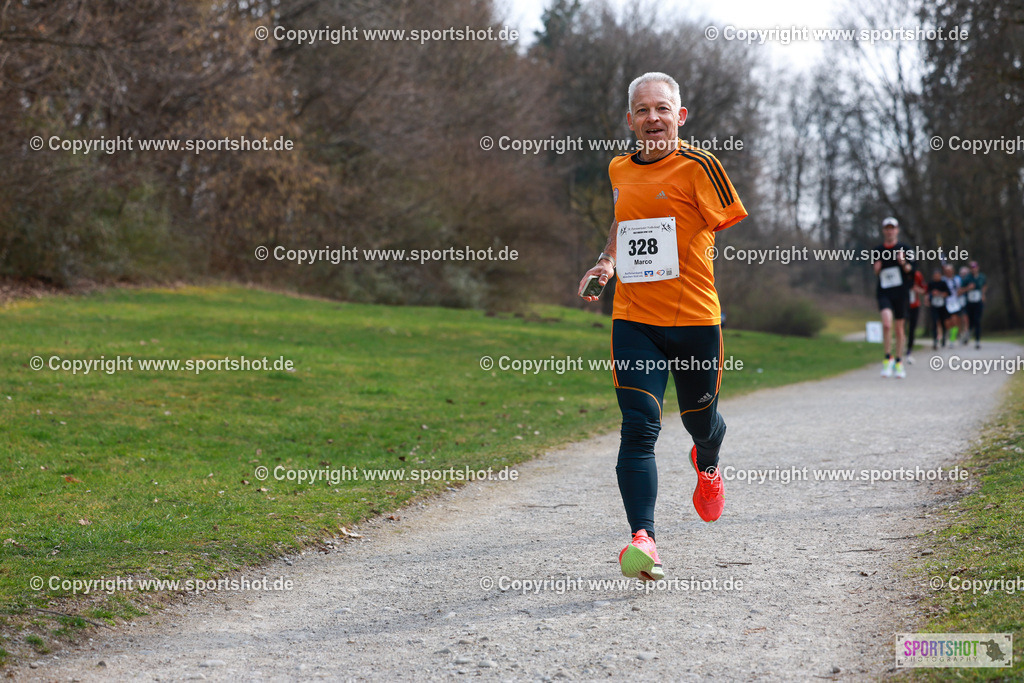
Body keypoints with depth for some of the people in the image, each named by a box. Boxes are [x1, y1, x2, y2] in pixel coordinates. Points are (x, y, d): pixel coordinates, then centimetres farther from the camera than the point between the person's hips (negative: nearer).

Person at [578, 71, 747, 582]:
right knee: (639, 426, -13)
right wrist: (608, 261, 15)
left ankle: (707, 464, 52)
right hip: (633, 319, 2)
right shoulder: (619, 170, 10)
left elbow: (730, 229, -3)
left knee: (699, 419, 14)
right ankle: (642, 539, -19)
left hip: (695, 316, -2)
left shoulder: (697, 166, -6)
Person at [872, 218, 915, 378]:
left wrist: (903, 263, -19)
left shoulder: (904, 249, 3)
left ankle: (898, 362, 21)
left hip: (900, 293, 0)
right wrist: (876, 269, -5)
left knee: (899, 328, 7)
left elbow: (910, 270, 0)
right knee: (887, 324, -22)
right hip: (884, 292, 0)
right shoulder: (877, 250, 9)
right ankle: (888, 358, -10)